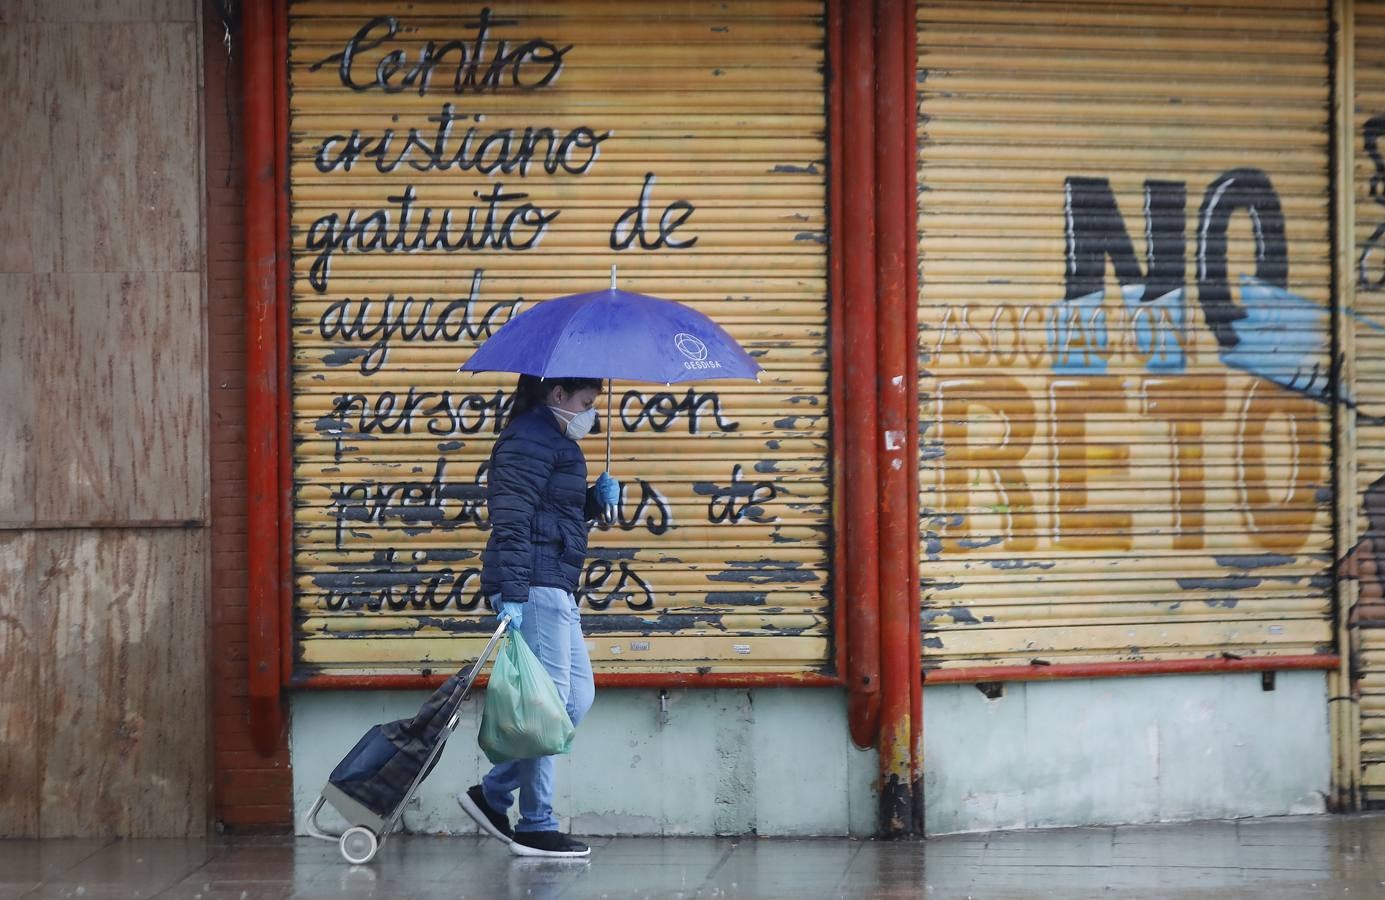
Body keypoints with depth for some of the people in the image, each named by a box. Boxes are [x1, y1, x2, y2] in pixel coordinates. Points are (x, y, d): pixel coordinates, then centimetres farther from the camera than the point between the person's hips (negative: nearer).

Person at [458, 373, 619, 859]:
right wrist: (511, 595, -26)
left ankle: (491, 795, 15)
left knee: (577, 696, 12)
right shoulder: (530, 440, -11)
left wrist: (597, 499, 12)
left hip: (555, 590, 11)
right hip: (534, 587, -11)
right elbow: (511, 520, -20)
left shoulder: (553, 439, 22)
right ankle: (536, 827, -2)